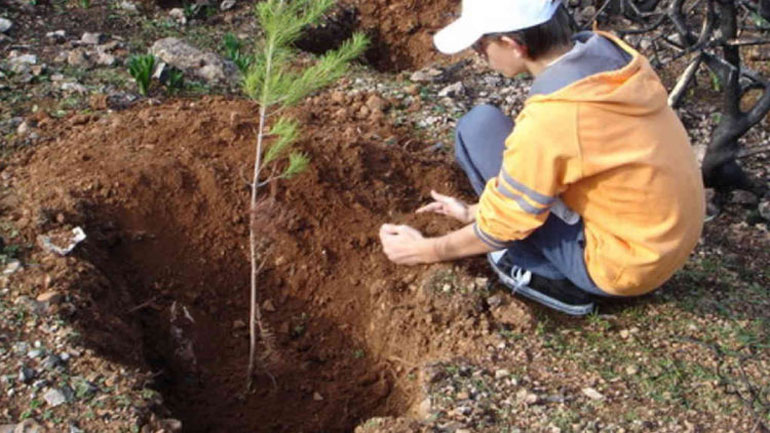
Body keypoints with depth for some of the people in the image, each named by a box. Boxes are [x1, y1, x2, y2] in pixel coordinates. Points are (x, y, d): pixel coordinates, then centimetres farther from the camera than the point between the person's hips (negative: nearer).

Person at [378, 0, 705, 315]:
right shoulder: (608, 51, -4)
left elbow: (500, 229, -11)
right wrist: (474, 211, 18)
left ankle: (552, 278, 1)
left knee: (478, 129, -9)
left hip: (626, 266, -8)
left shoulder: (549, 118, -27)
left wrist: (425, 251, 5)